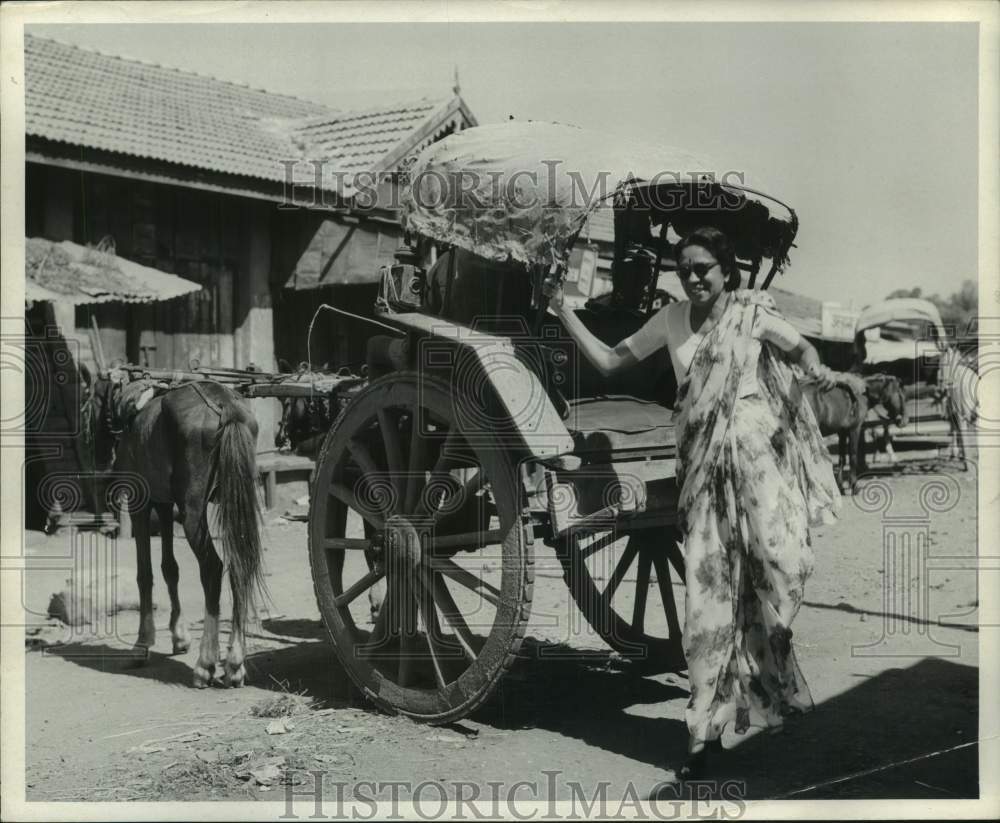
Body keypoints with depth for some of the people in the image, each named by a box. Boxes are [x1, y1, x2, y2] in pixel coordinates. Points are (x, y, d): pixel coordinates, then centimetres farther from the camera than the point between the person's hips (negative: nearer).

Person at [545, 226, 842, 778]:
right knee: (708, 588, 0)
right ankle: (706, 733, 6)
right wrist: (564, 313, 7)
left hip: (755, 450, -2)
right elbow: (609, 361, 14)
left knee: (779, 560, -19)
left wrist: (818, 370, -9)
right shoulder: (672, 319, 11)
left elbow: (798, 347, 13)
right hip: (702, 463, 2)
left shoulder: (751, 311, 2)